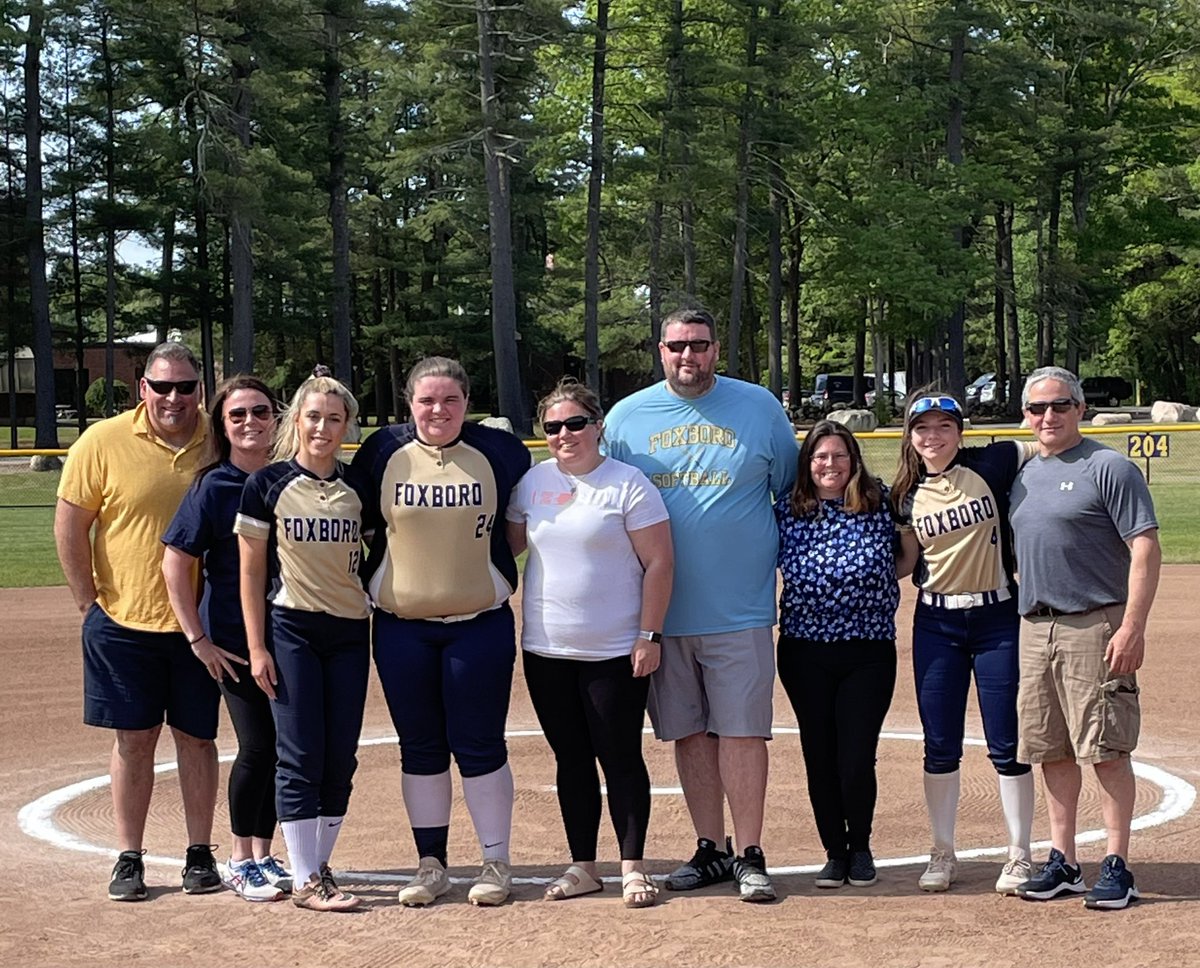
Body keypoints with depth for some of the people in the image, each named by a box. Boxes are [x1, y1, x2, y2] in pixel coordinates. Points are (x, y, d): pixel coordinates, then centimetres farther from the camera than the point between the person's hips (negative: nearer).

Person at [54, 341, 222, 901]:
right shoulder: (104, 442, -6)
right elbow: (69, 524, -2)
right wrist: (89, 602, -3)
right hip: (124, 622, -1)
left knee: (197, 737, 8)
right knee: (134, 739, 5)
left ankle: (200, 855, 18)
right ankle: (129, 859, 14)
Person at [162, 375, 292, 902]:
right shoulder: (214, 487, -8)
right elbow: (175, 562, -10)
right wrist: (198, 640, -12)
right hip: (234, 640, -4)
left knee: (281, 748, 6)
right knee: (258, 747, -6)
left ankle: (263, 853, 21)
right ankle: (241, 860, 10)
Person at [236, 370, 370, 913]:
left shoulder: (357, 487, 7)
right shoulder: (268, 485, -2)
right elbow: (250, 571, -1)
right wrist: (256, 647, -7)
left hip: (350, 631, 4)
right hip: (291, 629, -4)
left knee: (341, 759, 5)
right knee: (301, 756, -5)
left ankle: (319, 867, 18)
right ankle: (305, 882, 0)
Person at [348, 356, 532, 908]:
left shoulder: (498, 450, -1)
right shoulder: (383, 452, 0)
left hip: (480, 625, -1)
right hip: (401, 628, 1)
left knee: (479, 747, 1)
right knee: (420, 749, 8)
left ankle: (496, 862, 12)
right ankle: (430, 865, 18)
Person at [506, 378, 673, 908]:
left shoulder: (628, 484, -7)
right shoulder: (532, 483, 7)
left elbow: (658, 563, -8)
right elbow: (506, 545, 15)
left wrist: (649, 635, -12)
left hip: (615, 651, -4)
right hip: (546, 650, 4)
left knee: (620, 757, 1)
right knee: (572, 760, 11)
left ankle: (633, 867, 11)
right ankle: (582, 866, 21)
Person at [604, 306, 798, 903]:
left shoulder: (760, 409, 2)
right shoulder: (626, 417, 5)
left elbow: (793, 493, 11)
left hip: (739, 609, -2)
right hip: (660, 612, 2)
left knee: (742, 730, -3)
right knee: (689, 733, 9)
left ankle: (749, 856, 4)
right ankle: (710, 849, 19)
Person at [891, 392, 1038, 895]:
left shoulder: (989, 466, -6)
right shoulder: (907, 496, 5)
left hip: (997, 618, -3)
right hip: (935, 623, 3)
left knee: (1006, 746, 1)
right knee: (940, 748, 7)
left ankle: (1019, 855, 12)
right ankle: (942, 853, 19)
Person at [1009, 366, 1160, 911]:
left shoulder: (1108, 468, -6)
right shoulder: (1025, 477, 16)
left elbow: (1145, 549, -11)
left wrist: (1132, 627, -19)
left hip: (1096, 626, -7)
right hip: (1034, 628, 7)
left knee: (1106, 751, -5)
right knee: (1051, 750, 10)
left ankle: (1116, 868, 1)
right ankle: (1062, 863, 18)